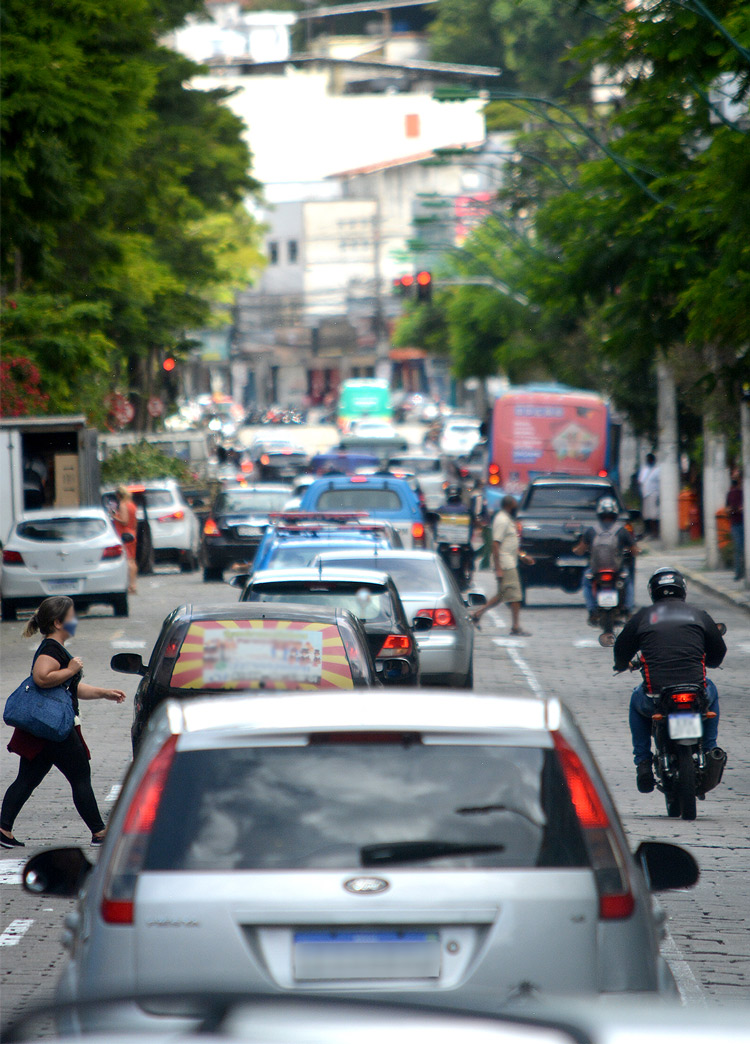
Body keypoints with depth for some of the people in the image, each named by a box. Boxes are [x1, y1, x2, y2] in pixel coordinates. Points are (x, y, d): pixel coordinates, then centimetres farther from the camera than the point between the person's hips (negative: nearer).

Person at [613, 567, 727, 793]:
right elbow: (718, 653, 22)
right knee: (711, 692, 36)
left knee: (637, 701, 34)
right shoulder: (698, 615, 11)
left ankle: (642, 762, 24)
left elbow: (622, 650, 15)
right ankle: (710, 749, 27)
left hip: (655, 697, -1)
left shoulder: (643, 616, 7)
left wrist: (622, 664, 40)